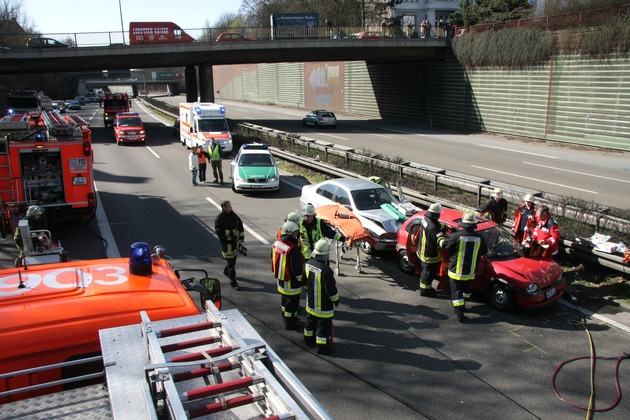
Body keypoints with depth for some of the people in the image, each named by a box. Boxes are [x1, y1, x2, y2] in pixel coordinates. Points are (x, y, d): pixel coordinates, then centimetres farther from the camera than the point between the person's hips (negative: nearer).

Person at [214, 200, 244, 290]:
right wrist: (231, 232, -24)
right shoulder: (219, 218, -15)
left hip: (235, 241, 7)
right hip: (226, 243, -7)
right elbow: (218, 231, -21)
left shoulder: (233, 215, 4)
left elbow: (240, 225, 13)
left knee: (234, 259, 21)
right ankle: (233, 282, 0)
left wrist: (241, 237, 6)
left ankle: (226, 271, 49)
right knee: (231, 262, -6)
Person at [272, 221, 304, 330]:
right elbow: (297, 267, -24)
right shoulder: (293, 249, -29)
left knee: (284, 297, 25)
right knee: (292, 301, 7)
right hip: (291, 280, -9)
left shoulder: (276, 244, -2)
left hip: (280, 277, 9)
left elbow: (274, 260, 11)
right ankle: (290, 323, 18)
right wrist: (301, 279, -10)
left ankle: (285, 316, 42)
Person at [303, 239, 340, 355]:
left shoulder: (308, 264, -7)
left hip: (310, 303, 8)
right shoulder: (326, 271, -32)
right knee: (324, 326, 7)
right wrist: (336, 300, -6)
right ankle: (322, 347, 17)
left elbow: (305, 281, 8)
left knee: (311, 322, 25)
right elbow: (331, 289, -23)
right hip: (323, 306, -8)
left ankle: (309, 340, 42)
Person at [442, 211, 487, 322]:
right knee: (466, 289, 27)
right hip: (470, 272, 4)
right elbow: (484, 251, 4)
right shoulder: (480, 238, -11)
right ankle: (462, 306, 43)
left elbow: (445, 245, -8)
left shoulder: (456, 236, -20)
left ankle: (460, 313, 0)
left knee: (456, 292, 5)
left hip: (456, 271, -3)